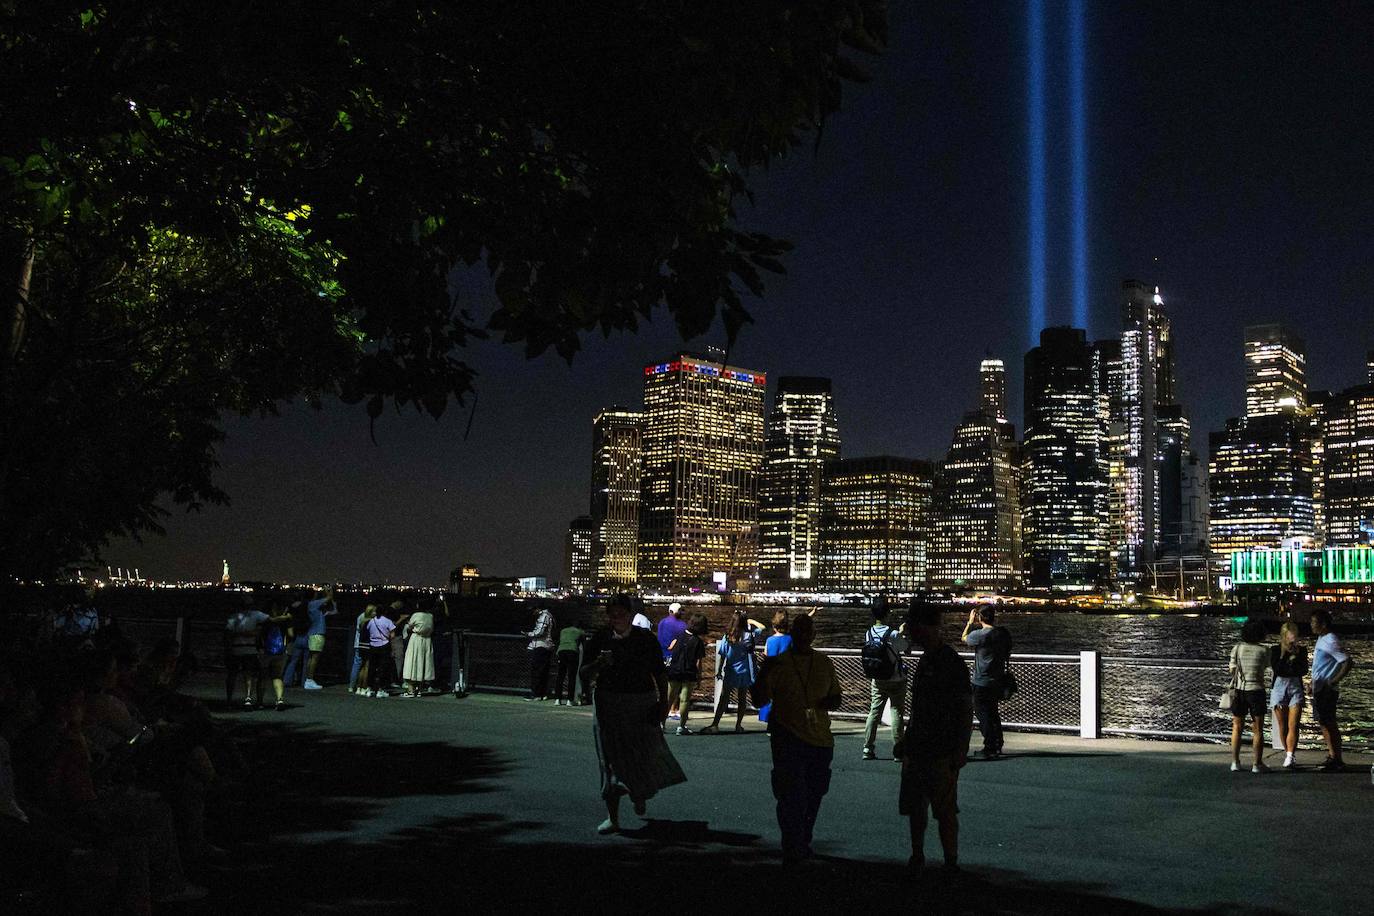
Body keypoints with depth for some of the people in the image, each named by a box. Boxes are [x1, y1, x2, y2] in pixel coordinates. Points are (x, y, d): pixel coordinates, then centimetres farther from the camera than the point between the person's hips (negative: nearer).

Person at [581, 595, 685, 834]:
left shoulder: (646, 639, 0)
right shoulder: (601, 640, 1)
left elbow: (659, 673, 6)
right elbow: (585, 674, 2)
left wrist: (663, 702, -2)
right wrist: (598, 663, -18)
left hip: (642, 703, 0)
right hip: (608, 705, 0)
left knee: (644, 754, 3)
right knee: (612, 759, -2)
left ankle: (639, 795, 37)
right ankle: (612, 817, 2)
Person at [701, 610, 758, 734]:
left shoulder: (727, 636, -4)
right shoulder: (748, 636, -9)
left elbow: (721, 655, -2)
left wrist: (718, 671, 3)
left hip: (730, 672, 0)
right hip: (744, 672, 0)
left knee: (723, 699, 1)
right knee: (742, 699, 11)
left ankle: (715, 725, -8)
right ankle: (738, 725, 15)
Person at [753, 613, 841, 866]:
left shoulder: (825, 664, 11)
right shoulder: (778, 663, 0)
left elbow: (836, 698, 19)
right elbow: (760, 699, -3)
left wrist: (827, 702, -4)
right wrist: (764, 673, -19)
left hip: (820, 739, 4)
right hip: (788, 738, -4)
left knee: (813, 797, 14)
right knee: (791, 797, -10)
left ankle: (803, 844, 31)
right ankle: (794, 851, -4)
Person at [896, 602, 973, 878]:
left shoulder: (952, 663, -13)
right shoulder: (925, 660, 13)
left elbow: (966, 712, -14)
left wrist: (960, 752, -17)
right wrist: (906, 742, 21)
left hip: (942, 753, -8)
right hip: (918, 750, 8)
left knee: (945, 811, -2)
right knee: (915, 807, 12)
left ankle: (951, 863, 8)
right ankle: (917, 858, 23)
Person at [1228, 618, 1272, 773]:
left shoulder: (1237, 648, -3)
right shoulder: (1263, 651, -8)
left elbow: (1232, 670, 1)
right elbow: (1266, 666, 9)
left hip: (1239, 690, 2)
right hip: (1256, 689, -2)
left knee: (1237, 727, 11)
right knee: (1258, 729, 5)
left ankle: (1235, 762, 10)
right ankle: (1257, 764, 5)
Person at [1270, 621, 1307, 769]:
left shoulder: (1301, 650, 5)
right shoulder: (1275, 650, 2)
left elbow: (1304, 670, -4)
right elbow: (1276, 670, -11)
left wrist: (1296, 655, -13)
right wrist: (1283, 655, -15)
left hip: (1296, 686, 0)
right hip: (1279, 686, 0)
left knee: (1293, 725, -12)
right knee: (1282, 726, 7)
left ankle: (1289, 757, -17)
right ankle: (1288, 753, 21)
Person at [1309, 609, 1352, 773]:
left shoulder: (1331, 641, -18)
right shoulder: (1321, 639, 13)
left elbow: (1347, 662, -22)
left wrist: (1334, 681, -24)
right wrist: (1313, 682, 20)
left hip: (1327, 690, -10)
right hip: (1318, 689, 10)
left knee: (1330, 724, -4)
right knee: (1323, 723, 14)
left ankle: (1337, 760, 2)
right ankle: (1332, 756, 23)